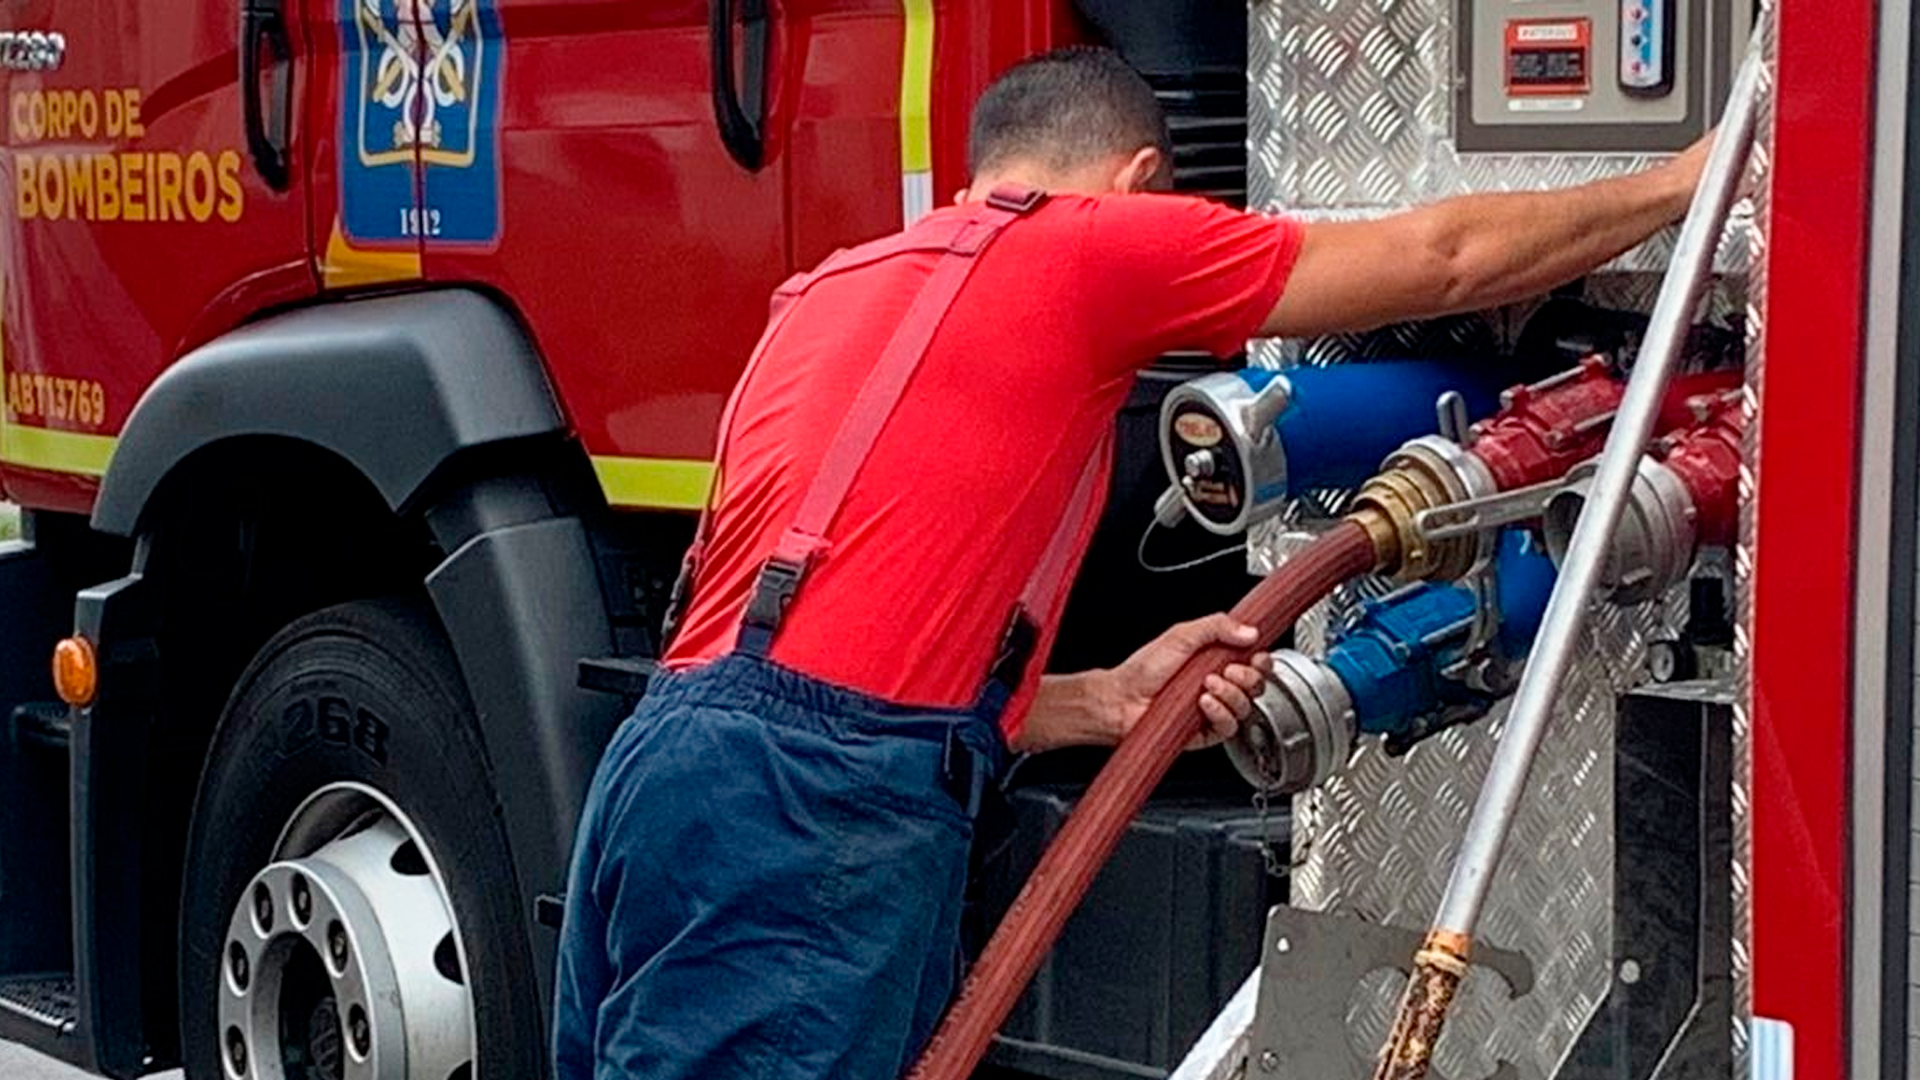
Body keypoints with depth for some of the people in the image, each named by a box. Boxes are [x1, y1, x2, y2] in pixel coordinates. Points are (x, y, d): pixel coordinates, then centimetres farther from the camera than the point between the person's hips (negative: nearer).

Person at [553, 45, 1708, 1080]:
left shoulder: (836, 288, 25)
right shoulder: (1090, 243, 2)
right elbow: (1445, 258, 10)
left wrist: (1110, 699, 17)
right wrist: (1674, 185, 24)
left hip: (680, 752, 9)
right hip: (804, 815, -9)